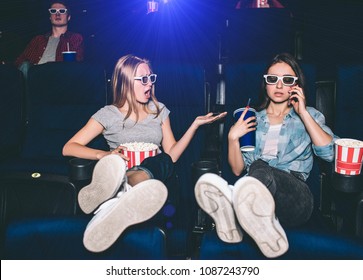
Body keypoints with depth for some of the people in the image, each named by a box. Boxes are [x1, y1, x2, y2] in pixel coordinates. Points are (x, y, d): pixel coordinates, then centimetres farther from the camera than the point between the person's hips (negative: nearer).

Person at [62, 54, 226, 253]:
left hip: (154, 173, 2)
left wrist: (195, 124, -1)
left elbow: (171, 155, 11)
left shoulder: (159, 110, 15)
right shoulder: (109, 114, 4)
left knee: (163, 161, -35)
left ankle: (113, 200, -65)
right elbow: (68, 148, -2)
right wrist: (104, 155, -21)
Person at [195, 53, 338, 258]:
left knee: (260, 168, -37)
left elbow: (329, 153, -1)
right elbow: (238, 170, 16)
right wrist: (233, 137, -1)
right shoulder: (252, 119, 24)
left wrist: (303, 113, 0)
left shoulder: (310, 116, 21)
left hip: (295, 194, -2)